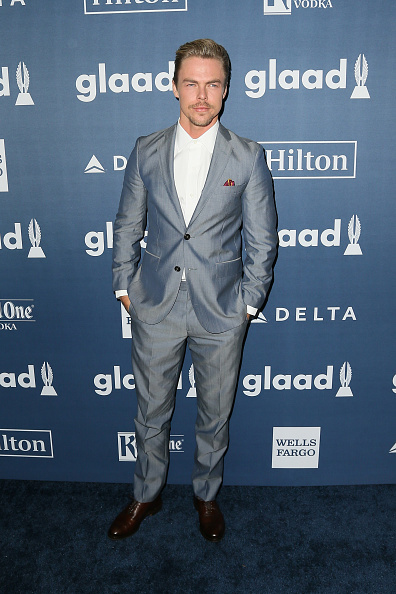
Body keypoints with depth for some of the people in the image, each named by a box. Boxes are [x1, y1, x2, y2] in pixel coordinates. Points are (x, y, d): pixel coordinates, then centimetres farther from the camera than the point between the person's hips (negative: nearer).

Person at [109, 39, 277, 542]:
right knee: (151, 411, 16)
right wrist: (124, 286, 5)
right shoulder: (146, 151, 2)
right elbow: (127, 226, 8)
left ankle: (206, 495, 42)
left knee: (214, 414, 15)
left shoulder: (248, 157, -4)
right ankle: (146, 495, 41)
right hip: (155, 308, 2)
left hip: (220, 312, -1)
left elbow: (262, 240, 0)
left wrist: (248, 301, -1)